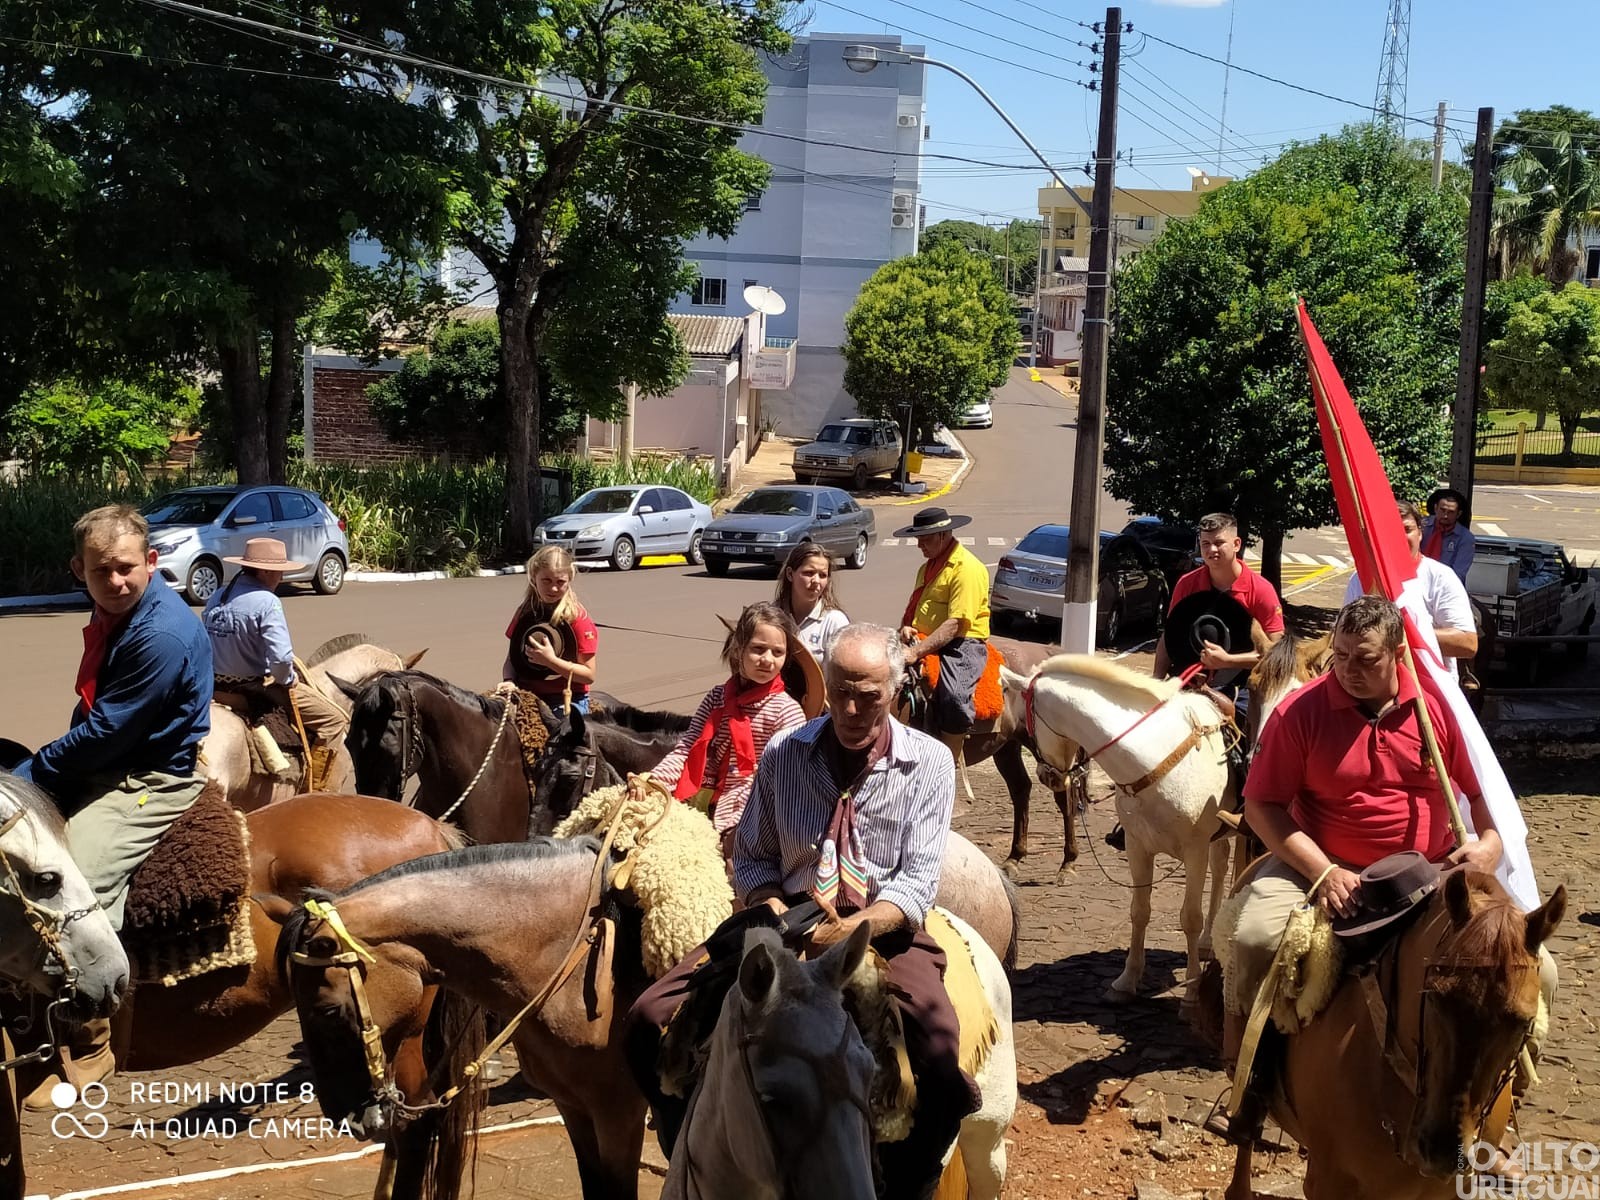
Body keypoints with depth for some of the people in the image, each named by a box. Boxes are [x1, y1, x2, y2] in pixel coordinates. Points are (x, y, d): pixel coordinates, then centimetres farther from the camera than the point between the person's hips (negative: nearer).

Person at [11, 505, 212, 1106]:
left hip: (153, 779, -10)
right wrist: (47, 761, 0)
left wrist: (30, 772, -13)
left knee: (82, 882, -25)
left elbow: (104, 733, -23)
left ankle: (91, 1048, -9)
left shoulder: (164, 635, -25)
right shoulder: (114, 612, 3)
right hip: (104, 761, 10)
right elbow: (94, 714, 13)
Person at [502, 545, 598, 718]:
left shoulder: (577, 617, -6)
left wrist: (550, 660, -20)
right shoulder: (525, 612, 9)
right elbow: (511, 659, 14)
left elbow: (589, 675, -8)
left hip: (567, 699, -4)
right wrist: (509, 681, -8)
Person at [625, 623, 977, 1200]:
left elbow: (917, 882, -7)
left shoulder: (929, 762, -1)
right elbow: (751, 859, 13)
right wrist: (773, 909, -10)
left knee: (941, 1081, -33)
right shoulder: (783, 752, 5)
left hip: (885, 930, -3)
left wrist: (852, 929, -25)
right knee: (651, 1021, -18)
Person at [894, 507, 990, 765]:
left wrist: (917, 652, -26)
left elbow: (955, 624, -19)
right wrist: (906, 627, 2)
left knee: (953, 696, -34)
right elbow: (913, 608, 27)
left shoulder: (968, 568, -11)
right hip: (925, 642, 9)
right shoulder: (927, 568, 18)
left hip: (962, 644, -9)